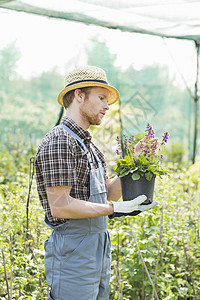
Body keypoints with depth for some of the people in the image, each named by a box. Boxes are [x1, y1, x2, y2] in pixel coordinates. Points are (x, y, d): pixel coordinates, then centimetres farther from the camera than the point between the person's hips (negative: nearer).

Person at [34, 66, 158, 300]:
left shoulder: (86, 143, 16)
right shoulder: (59, 141, -15)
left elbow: (106, 194, 17)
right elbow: (60, 206, -22)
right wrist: (115, 208, -21)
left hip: (98, 249, 10)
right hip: (73, 252, -10)